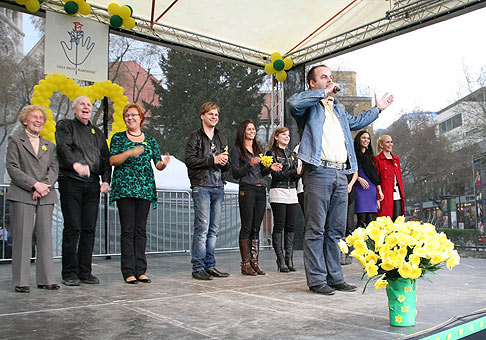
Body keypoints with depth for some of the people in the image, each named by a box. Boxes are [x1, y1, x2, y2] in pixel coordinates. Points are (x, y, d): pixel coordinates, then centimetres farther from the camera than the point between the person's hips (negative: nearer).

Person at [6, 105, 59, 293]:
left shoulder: (49, 145, 20)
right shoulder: (15, 140, 8)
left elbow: (54, 168, 10)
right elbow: (12, 168, -3)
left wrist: (45, 185, -9)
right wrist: (35, 184, -12)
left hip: (46, 196, 4)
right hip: (22, 196, -4)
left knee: (45, 236, 2)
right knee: (22, 236, -3)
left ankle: (46, 279, 8)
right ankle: (21, 281, 4)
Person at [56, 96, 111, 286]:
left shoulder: (97, 133, 24)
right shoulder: (65, 126, 9)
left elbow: (106, 158, 19)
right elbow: (63, 147, -12)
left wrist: (106, 180, 2)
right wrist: (76, 164, -31)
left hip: (92, 184, 4)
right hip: (71, 182, -4)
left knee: (89, 229, 3)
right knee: (72, 228, -6)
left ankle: (85, 272, 10)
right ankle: (69, 273, 2)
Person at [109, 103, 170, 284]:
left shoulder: (150, 140, 15)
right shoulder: (118, 138, 9)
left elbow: (157, 164, 9)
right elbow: (112, 160, -3)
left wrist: (163, 163, -14)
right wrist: (129, 153, -18)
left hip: (145, 189, 2)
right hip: (124, 188, -2)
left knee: (141, 230, 3)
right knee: (128, 229, -5)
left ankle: (140, 270, 8)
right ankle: (128, 271, -1)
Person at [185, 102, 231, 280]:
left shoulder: (221, 139, 21)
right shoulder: (195, 137, 3)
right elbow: (190, 160, -10)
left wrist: (225, 162, -1)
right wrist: (213, 160, -12)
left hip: (218, 187, 6)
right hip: (202, 187, -6)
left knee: (214, 229, 7)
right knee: (202, 228, -9)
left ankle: (210, 266, 14)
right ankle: (198, 267, -2)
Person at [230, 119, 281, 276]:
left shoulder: (258, 149, 20)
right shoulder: (237, 150, 1)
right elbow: (236, 173, -4)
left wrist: (270, 168, 2)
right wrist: (250, 164, -17)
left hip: (261, 190, 6)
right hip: (247, 190, -6)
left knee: (256, 228, 6)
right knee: (246, 228, -5)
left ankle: (255, 263, 10)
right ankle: (245, 264, 0)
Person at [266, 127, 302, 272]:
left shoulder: (291, 154, 20)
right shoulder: (272, 153, 1)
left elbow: (296, 176, 16)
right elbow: (276, 175, -9)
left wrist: (299, 172, -6)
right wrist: (294, 171, -13)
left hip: (292, 192, 6)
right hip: (278, 192, -6)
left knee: (291, 227, 3)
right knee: (279, 226, -4)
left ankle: (289, 259, 7)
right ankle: (281, 261, -1)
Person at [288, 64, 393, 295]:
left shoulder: (338, 109, 28)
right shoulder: (309, 106, 4)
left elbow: (356, 122, 45)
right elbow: (294, 102, -19)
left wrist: (378, 109, 45)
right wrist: (324, 92, -12)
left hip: (341, 174, 8)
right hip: (318, 172, -7)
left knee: (336, 230, 10)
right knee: (316, 230, -4)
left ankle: (334, 277, 17)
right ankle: (317, 280, 2)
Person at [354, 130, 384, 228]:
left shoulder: (370, 156, 20)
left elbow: (375, 174, 19)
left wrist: (379, 190, 13)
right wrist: (359, 178, -17)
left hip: (372, 189, 5)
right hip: (360, 188, -5)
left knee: (370, 219, 1)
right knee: (362, 219, -10)